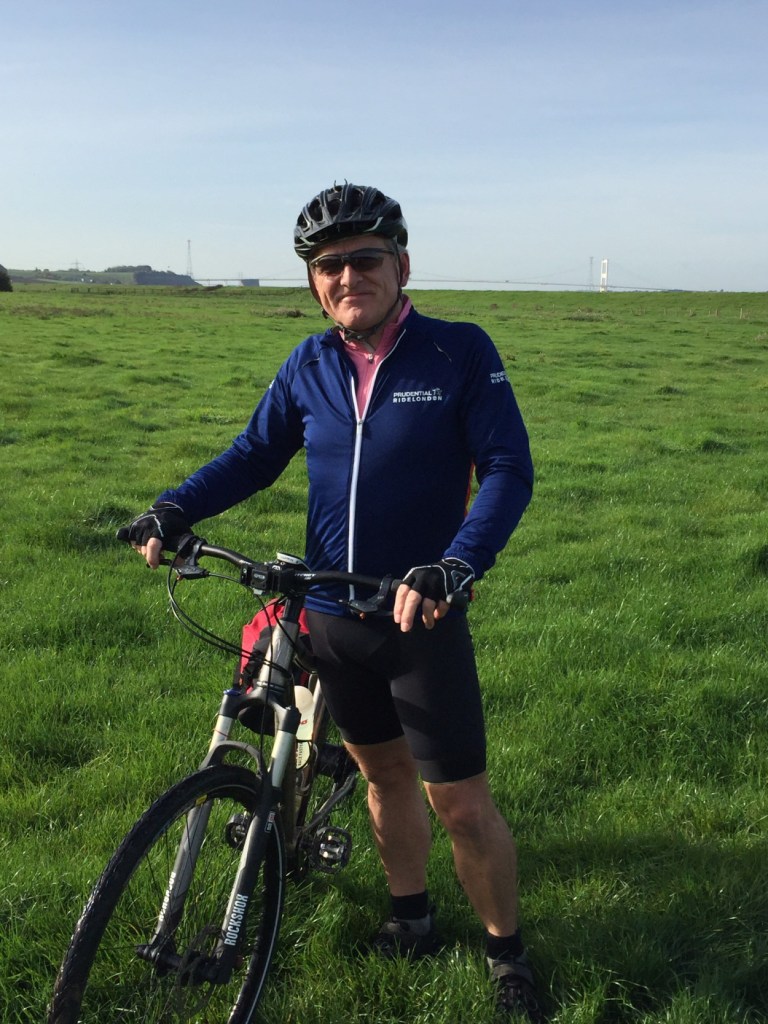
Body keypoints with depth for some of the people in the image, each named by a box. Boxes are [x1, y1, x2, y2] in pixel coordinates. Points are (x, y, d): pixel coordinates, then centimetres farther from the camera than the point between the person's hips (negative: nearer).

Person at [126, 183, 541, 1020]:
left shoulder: (459, 352, -10)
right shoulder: (309, 367, 2)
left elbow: (508, 470, -15)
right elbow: (253, 455, 10)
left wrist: (454, 566, -31)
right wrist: (173, 511, -7)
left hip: (422, 617, -4)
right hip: (331, 616, 4)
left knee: (461, 804, 1)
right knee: (384, 773, 20)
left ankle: (507, 954, 25)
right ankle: (411, 921, 41)